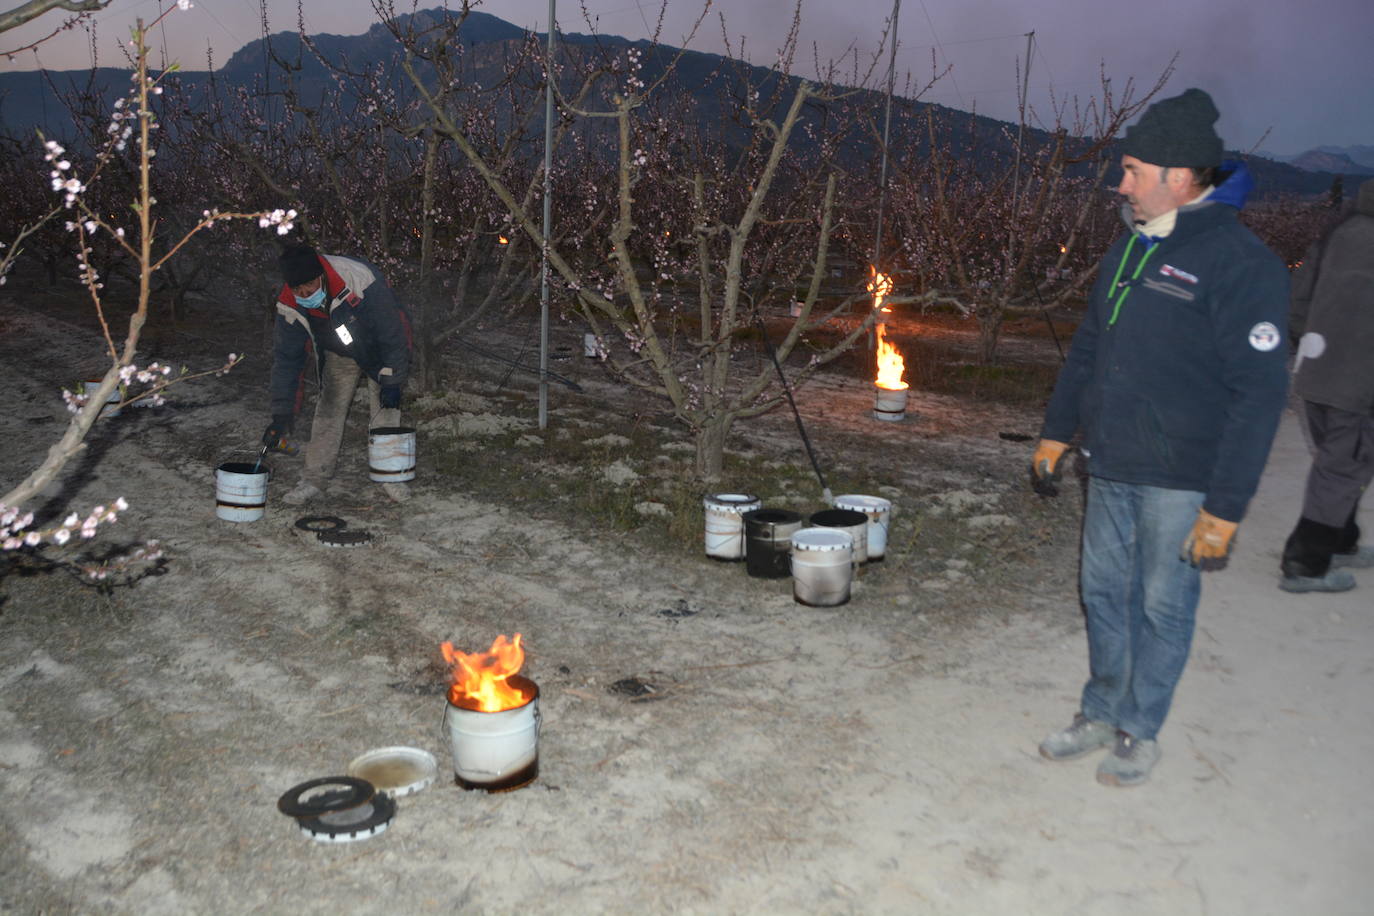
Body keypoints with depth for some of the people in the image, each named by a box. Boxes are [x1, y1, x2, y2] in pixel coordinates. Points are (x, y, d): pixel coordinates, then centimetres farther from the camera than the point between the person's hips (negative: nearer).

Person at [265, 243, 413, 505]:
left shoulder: (361, 281, -40)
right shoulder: (290, 305, -25)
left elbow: (392, 334, -29)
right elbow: (286, 359, -16)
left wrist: (392, 381, -24)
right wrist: (281, 416, -18)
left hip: (381, 350, -3)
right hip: (338, 355, 3)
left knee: (387, 409, -2)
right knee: (328, 410, -4)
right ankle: (314, 479, 4)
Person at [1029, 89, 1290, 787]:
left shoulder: (1240, 264, -17)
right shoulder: (1131, 248, 9)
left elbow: (1259, 394, -18)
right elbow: (1088, 347, 19)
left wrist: (1226, 507, -20)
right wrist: (1057, 432, 19)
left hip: (1179, 481, -7)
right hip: (1110, 467, 7)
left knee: (1163, 605, 7)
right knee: (1103, 592, 15)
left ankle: (1139, 732, 24)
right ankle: (1101, 714, 31)